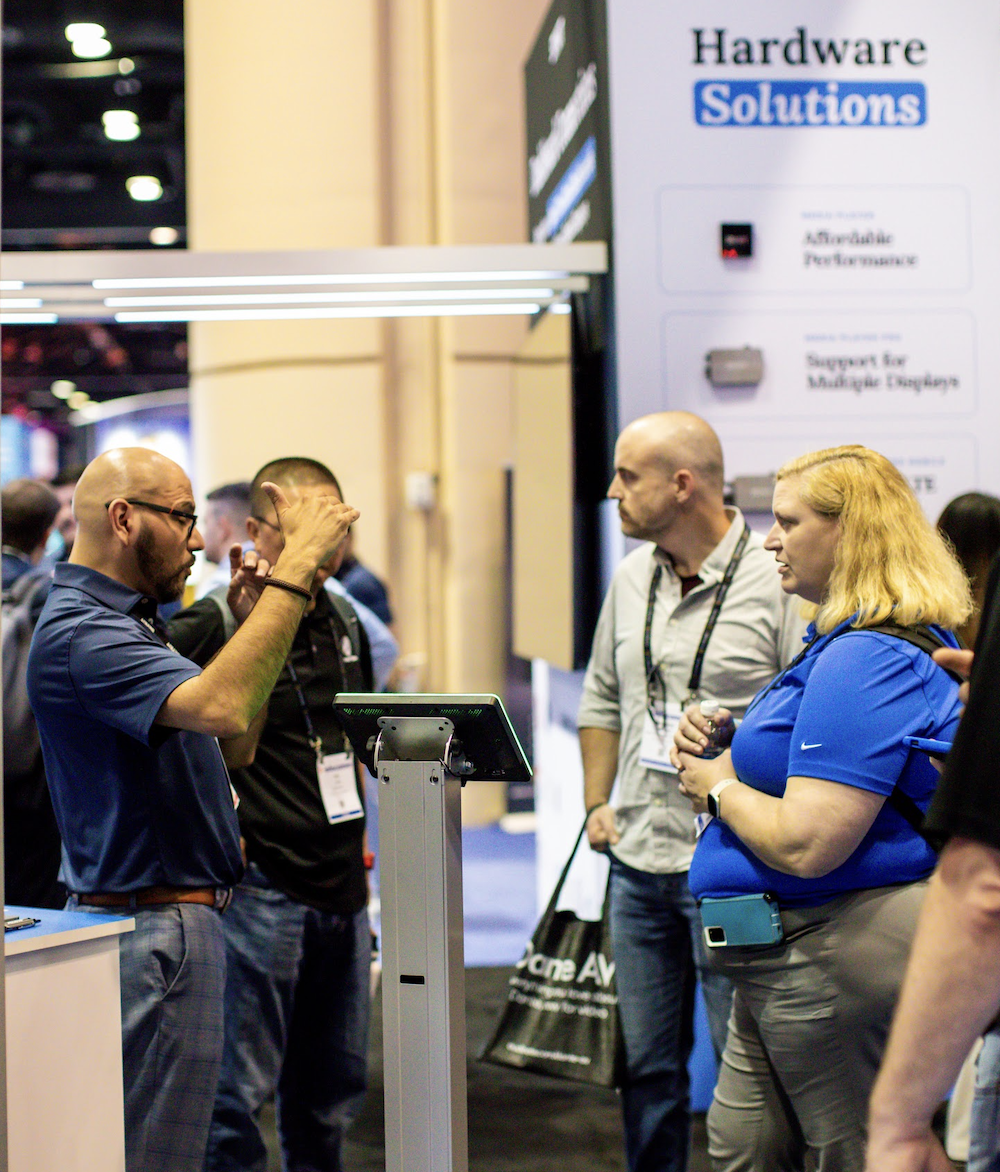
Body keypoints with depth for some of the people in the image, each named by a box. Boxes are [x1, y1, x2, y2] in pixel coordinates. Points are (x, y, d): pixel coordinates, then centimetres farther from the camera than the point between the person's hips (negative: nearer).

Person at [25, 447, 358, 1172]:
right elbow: (222, 707, -36)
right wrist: (298, 566, -32)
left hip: (175, 917, 11)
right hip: (154, 929, -11)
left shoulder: (124, 623, 17)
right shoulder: (79, 633, -18)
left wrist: (250, 623, 6)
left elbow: (233, 744, 18)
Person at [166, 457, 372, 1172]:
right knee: (240, 1088, -3)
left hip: (342, 890, 7)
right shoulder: (216, 623, -11)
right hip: (259, 886, -7)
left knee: (335, 1086, 14)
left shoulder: (345, 623, 11)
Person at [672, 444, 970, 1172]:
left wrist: (720, 788, -9)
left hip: (838, 959, -11)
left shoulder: (866, 661, -21)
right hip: (794, 949, 11)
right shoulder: (848, 642, 14)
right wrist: (727, 751, 11)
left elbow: (806, 845, -28)